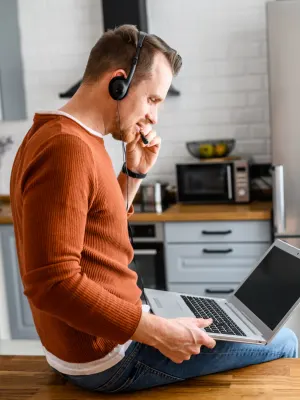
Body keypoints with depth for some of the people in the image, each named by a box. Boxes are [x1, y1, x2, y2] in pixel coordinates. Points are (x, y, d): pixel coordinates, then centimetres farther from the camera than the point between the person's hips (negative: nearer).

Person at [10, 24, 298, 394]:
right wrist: (157, 332, -27)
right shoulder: (67, 147, -25)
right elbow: (51, 283, -30)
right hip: (107, 354, -10)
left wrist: (134, 173, 5)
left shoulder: (60, 136, 8)